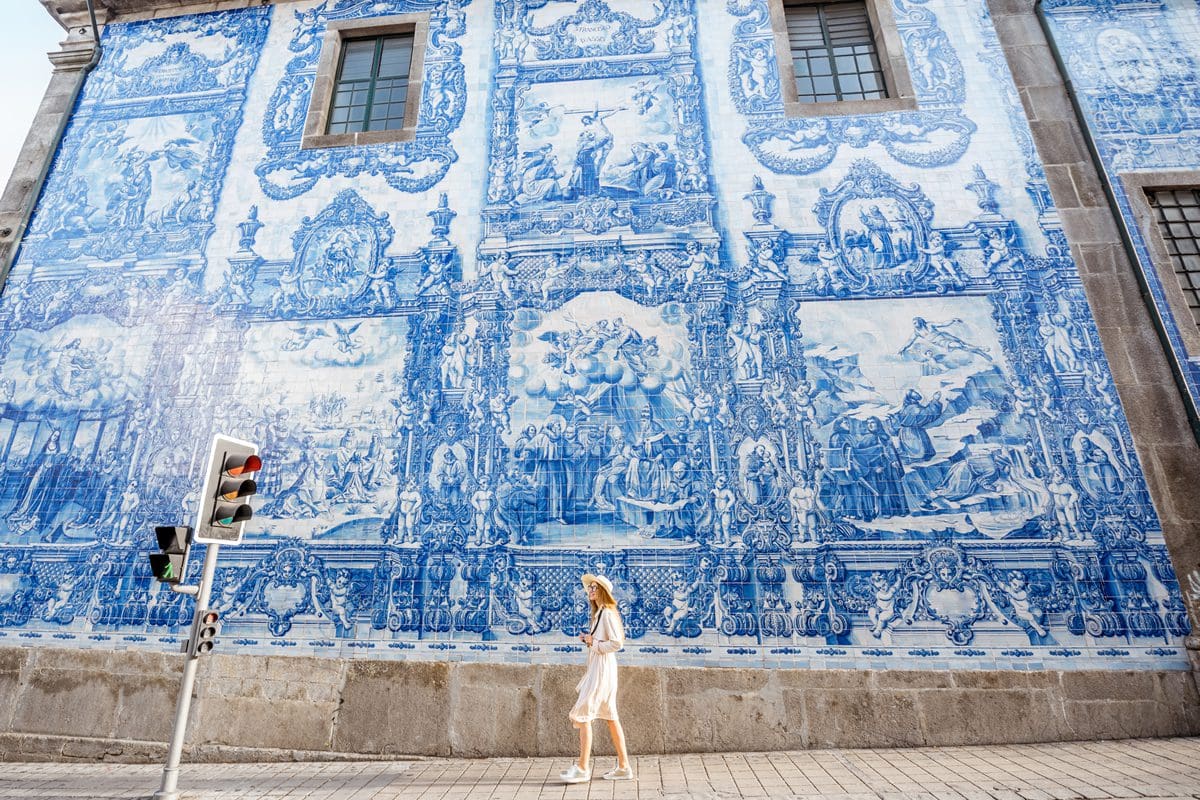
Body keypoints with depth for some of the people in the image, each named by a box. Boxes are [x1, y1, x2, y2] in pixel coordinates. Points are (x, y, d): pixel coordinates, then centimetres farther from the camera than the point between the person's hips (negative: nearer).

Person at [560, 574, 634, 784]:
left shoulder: (607, 613, -14)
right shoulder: (599, 613, 15)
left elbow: (617, 643, -21)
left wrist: (594, 642, -13)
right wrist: (588, 639, 4)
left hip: (602, 668, -10)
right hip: (597, 667, 10)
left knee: (583, 714, -7)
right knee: (610, 717, 12)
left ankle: (582, 768, -1)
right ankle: (623, 767, 19)